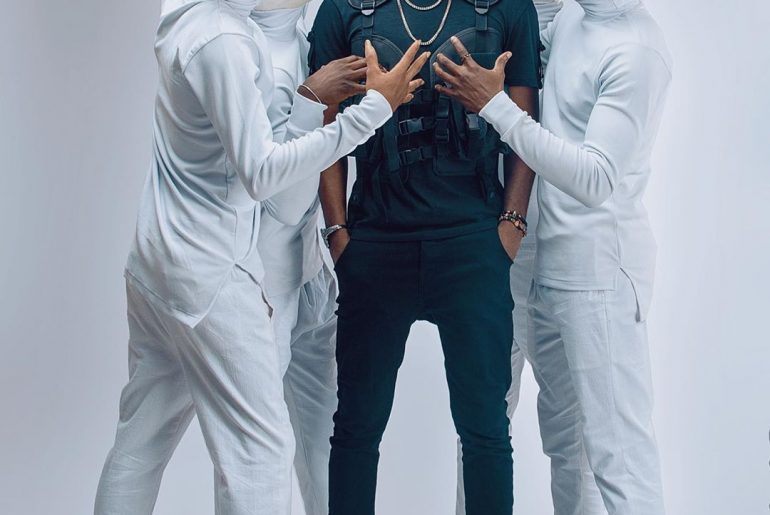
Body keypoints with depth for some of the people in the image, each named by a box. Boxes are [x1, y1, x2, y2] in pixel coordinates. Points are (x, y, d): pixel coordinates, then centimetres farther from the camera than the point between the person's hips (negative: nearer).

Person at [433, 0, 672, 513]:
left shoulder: (637, 50, -17)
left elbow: (596, 180, -24)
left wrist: (494, 104, -23)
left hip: (600, 267, -9)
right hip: (551, 262, 9)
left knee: (618, 444, -6)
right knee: (562, 434, 19)